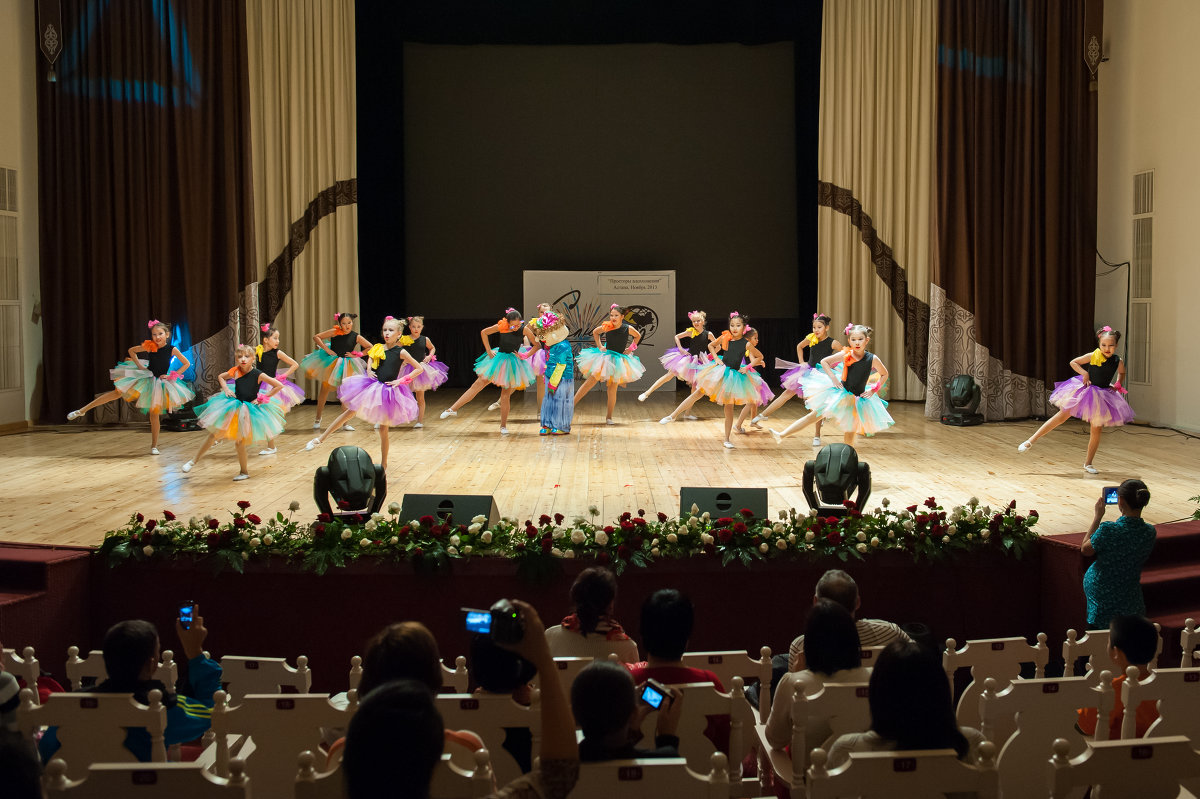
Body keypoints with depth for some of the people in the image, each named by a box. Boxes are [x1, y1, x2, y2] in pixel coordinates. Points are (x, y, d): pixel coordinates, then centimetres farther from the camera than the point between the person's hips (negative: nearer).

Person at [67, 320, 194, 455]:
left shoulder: (172, 350, -14)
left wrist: (172, 375, -12)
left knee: (154, 414, 2)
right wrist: (139, 365, -6)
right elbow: (131, 351, 4)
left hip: (161, 382, -1)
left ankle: (154, 446, 14)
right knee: (118, 392, -3)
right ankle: (82, 410, 4)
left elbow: (187, 364, -7)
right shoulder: (149, 347, -11)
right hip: (145, 378, 1)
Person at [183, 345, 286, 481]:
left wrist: (263, 398, -11)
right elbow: (221, 377, 16)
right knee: (215, 434, 2)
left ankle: (244, 472, 17)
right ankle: (194, 460, 14)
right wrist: (226, 389, 0)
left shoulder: (258, 375, -15)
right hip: (233, 407, 3)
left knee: (240, 441, 0)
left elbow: (279, 386, -13)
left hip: (249, 408, -3)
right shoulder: (235, 371, -5)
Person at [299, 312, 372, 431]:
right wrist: (326, 349, -15)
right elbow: (316, 337, -7)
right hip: (331, 363, 0)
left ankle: (344, 423, 12)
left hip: (346, 366, 0)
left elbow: (370, 347, 1)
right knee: (324, 390, 8)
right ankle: (318, 419, 25)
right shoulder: (334, 332, -10)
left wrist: (356, 355, -7)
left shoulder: (356, 337, -7)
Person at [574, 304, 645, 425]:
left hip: (619, 360, 0)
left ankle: (609, 417, 8)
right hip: (605, 357, 0)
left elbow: (638, 336, 11)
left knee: (612, 389, -1)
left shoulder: (628, 329, -11)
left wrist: (630, 349, 4)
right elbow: (595, 332, 12)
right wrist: (599, 346, 3)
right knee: (590, 381, -4)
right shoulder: (606, 327, -10)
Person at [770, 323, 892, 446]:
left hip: (858, 399, -1)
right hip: (840, 394, 1)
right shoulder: (845, 355, -12)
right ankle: (782, 435, 6)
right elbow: (824, 361, 0)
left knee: (849, 437, 4)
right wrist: (833, 378, -8)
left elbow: (884, 374, 6)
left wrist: (873, 390, -3)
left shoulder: (872, 359, -12)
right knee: (813, 415, 3)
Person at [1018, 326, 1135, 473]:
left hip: (1102, 396, 3)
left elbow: (1121, 373, 19)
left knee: (1097, 429, 2)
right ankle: (1030, 440, -1)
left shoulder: (1118, 361, -5)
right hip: (1084, 390, -2)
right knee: (1062, 415, -4)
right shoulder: (1092, 356, -14)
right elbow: (1073, 363, -2)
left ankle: (1088, 464, 16)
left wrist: (1117, 384, 4)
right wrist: (1084, 373, -14)